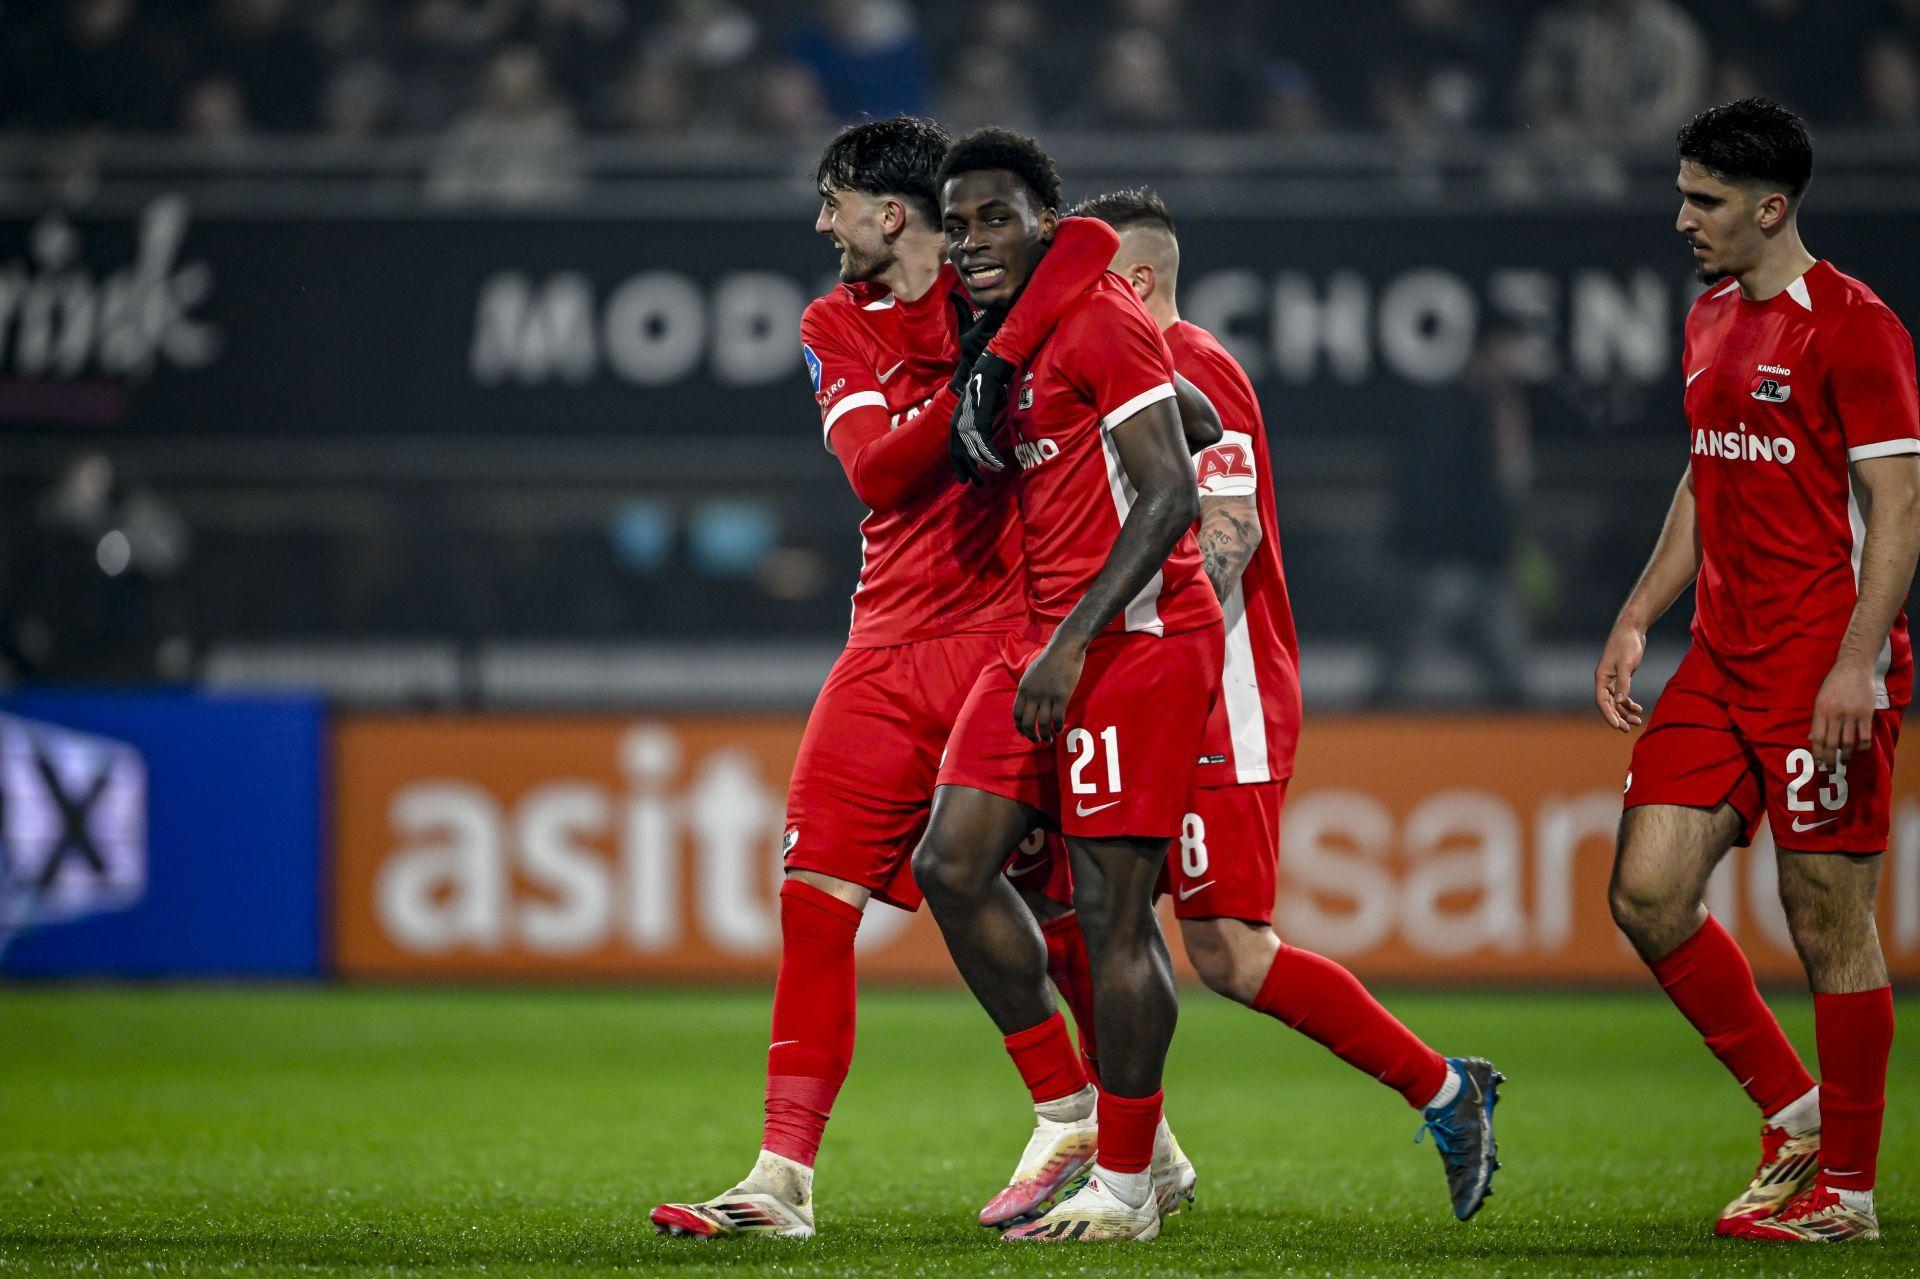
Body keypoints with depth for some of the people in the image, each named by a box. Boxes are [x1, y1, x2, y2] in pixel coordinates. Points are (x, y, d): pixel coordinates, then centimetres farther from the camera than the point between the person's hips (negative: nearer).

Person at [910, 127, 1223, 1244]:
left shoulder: (1103, 319, -11)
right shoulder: (1014, 342, 16)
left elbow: (1172, 495, -17)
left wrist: (1072, 641, -20)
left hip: (1137, 636, -9)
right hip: (1049, 634, 9)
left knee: (1114, 909, -6)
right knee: (954, 864, 2)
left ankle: (1125, 1186, 1)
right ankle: (1066, 1116, 12)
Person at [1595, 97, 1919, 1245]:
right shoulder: (1712, 321, 15)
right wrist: (1637, 620, 15)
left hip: (1824, 672, -8)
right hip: (1721, 666, 8)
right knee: (1648, 892, 0)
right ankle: (1794, 1113, 15)